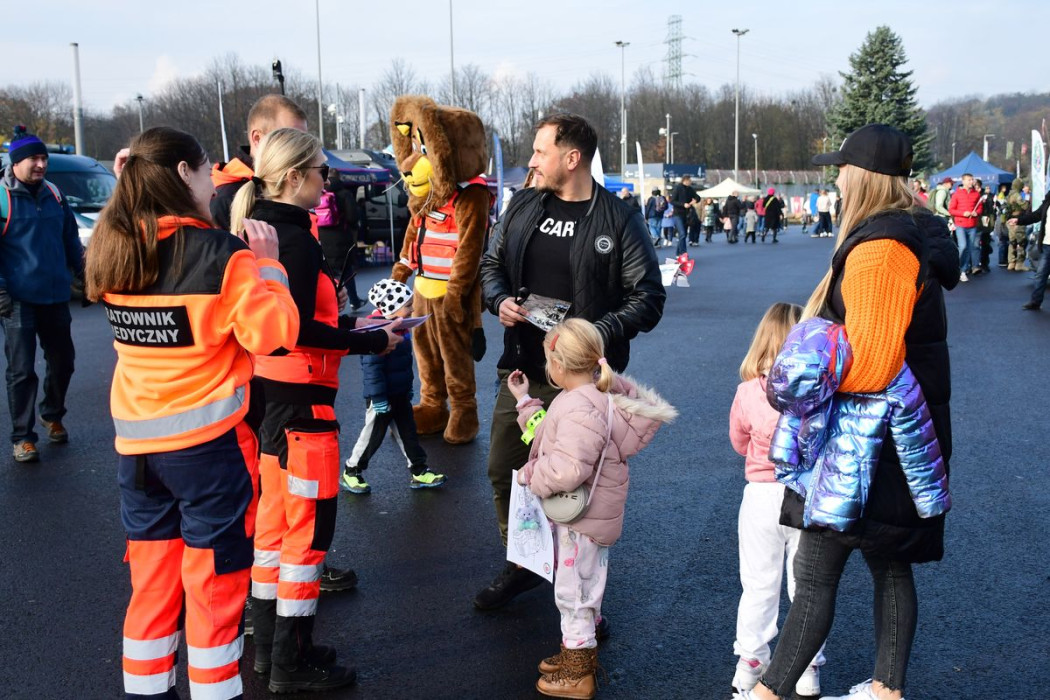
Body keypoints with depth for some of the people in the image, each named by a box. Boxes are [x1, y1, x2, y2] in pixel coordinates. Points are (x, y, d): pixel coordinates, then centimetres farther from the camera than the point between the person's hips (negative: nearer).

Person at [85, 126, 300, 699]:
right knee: (215, 583, 7)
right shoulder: (219, 253, -17)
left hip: (136, 443, 6)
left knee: (151, 582, 17)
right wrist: (267, 266, -7)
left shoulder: (113, 248, 1)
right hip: (209, 442, -6)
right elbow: (274, 332, -18)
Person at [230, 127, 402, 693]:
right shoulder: (297, 241, -19)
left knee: (276, 516, 17)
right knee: (311, 522, 1)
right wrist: (373, 343, -13)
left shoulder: (260, 231, 8)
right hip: (300, 397, -9)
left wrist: (348, 322, 15)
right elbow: (299, 331, -22)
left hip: (268, 392, 9)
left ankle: (269, 645, 29)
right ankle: (292, 664, 11)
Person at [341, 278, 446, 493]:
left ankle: (419, 472, 23)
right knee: (373, 435, 4)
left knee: (407, 432, 14)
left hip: (400, 394, 9)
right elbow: (371, 367, -26)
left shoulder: (401, 328, 5)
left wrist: (408, 387, 23)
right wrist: (378, 398, -24)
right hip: (382, 397, -9)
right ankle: (351, 473, 21)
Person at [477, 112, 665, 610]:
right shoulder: (523, 207, 6)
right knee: (504, 470, 11)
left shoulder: (619, 220, -8)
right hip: (522, 370, 5)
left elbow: (648, 299, -8)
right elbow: (490, 264, 18)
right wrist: (499, 300, -4)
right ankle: (520, 565, 33)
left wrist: (596, 334, -21)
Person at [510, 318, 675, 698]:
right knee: (581, 587, 25)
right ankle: (580, 650, 43)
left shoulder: (580, 410, -28)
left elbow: (568, 468, -38)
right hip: (582, 515, 10)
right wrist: (525, 401, 21)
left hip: (581, 521, -10)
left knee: (573, 591, 5)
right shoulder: (592, 396, 6)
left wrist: (530, 475, -22)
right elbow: (548, 434, 18)